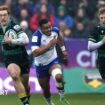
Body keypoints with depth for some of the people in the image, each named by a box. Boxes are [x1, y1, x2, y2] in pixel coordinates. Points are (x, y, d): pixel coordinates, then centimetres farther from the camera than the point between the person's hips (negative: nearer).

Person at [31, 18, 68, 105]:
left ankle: (61, 90, 2)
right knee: (46, 89, 11)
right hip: (41, 65, -1)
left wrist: (63, 50, 17)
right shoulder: (36, 36, -26)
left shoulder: (54, 30, -11)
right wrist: (50, 44, -38)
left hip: (53, 61, 1)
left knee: (58, 76, -31)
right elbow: (35, 53, -40)